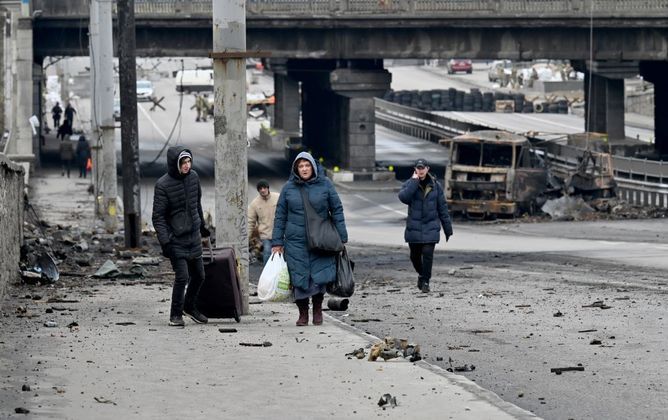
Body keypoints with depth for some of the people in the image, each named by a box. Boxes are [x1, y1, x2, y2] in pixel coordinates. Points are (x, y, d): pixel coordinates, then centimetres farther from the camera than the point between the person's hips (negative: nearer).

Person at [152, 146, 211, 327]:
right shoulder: (163, 185, -16)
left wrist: (202, 225, 26)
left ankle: (189, 307, 34)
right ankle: (175, 315, 5)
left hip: (194, 236, 6)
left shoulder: (193, 176, 1)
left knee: (198, 275, 12)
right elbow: (158, 217, -14)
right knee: (182, 276, -11)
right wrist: (165, 242, -20)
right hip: (176, 239, -6)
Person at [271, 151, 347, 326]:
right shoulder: (288, 188, 4)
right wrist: (277, 242, 4)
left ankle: (317, 309, 12)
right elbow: (280, 216, 8)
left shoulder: (325, 184, 2)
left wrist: (342, 238, 2)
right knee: (299, 278, -1)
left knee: (319, 276, -7)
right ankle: (303, 314, 11)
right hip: (295, 241, 1)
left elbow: (337, 210, 6)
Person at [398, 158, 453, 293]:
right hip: (414, 228, 1)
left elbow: (442, 208, 6)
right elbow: (403, 197, -21)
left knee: (428, 254, -12)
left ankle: (425, 282, -2)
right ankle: (421, 274, 37)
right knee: (415, 256, 10)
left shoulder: (435, 186, 3)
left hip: (431, 227, -1)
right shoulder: (410, 184, 0)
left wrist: (448, 229, 6)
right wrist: (414, 181, -18)